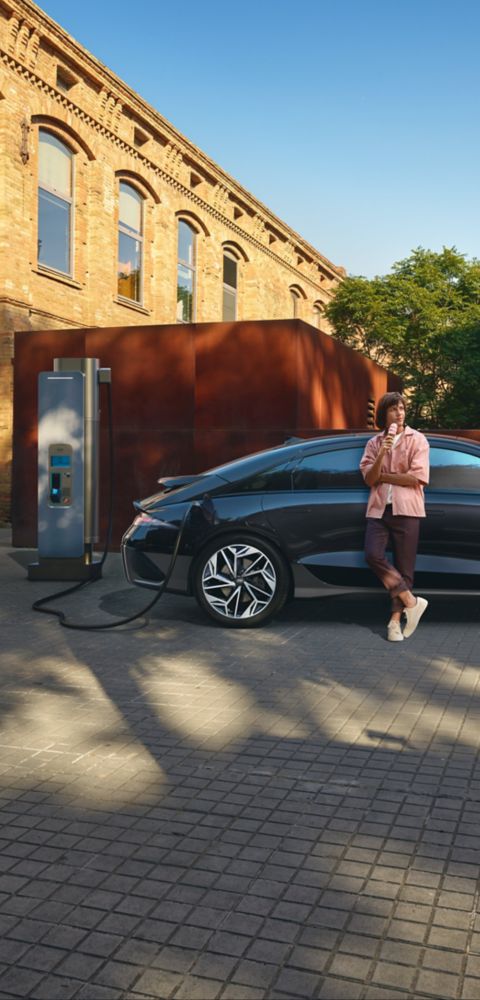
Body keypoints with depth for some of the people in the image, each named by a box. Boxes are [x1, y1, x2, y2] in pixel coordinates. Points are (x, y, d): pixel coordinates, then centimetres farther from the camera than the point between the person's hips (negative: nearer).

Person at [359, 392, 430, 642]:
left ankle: (395, 619, 6)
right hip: (379, 509, 3)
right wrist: (382, 452, -15)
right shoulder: (374, 443, 11)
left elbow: (416, 477, -9)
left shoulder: (417, 439, 2)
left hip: (406, 509, -2)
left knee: (404, 566, -1)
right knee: (373, 555, -17)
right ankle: (411, 601, -5)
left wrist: (382, 476, -3)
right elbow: (369, 478, -1)